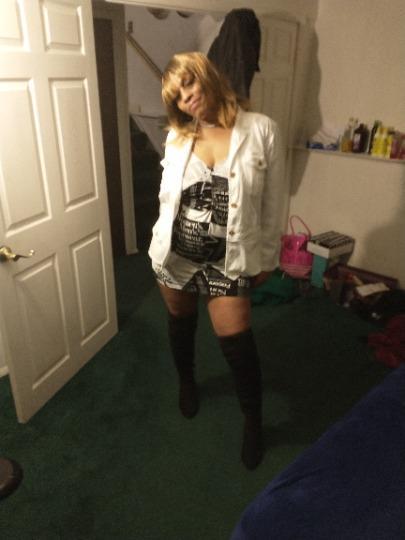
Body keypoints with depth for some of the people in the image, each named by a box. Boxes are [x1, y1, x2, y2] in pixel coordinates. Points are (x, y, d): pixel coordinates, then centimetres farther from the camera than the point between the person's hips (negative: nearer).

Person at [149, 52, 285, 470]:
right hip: (175, 252, 3)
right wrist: (161, 245, 14)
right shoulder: (177, 136, 1)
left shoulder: (261, 130, -9)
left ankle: (253, 419, 26)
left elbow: (272, 202, -4)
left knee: (236, 341, -1)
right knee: (181, 324, 20)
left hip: (227, 258, -3)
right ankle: (186, 382, 51)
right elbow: (167, 194, 10)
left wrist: (267, 258, 0)